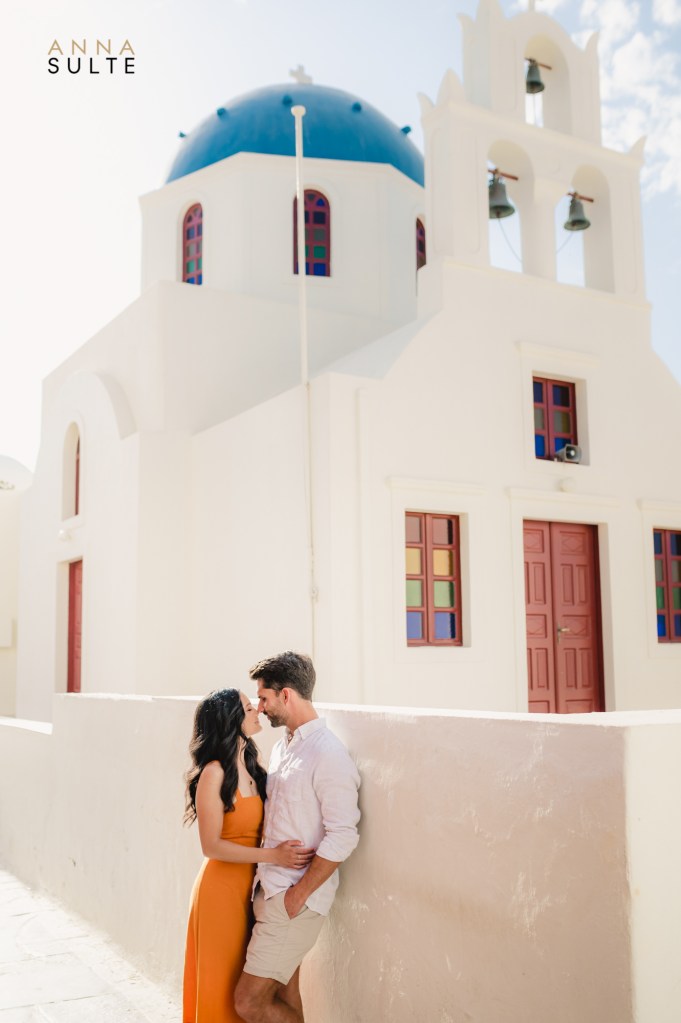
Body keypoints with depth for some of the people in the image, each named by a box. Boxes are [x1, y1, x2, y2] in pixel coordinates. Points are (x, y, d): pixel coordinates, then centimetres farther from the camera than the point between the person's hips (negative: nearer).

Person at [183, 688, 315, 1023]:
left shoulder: (251, 767, 5)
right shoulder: (214, 772, -17)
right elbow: (211, 845, -18)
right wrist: (272, 855, -23)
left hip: (249, 886, 7)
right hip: (222, 886, -7)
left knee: (242, 984, 17)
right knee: (220, 983, 7)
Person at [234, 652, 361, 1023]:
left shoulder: (328, 755, -18)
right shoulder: (282, 747, 10)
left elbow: (342, 838, -20)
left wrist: (298, 895, -16)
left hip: (294, 899, -8)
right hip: (269, 890, 8)